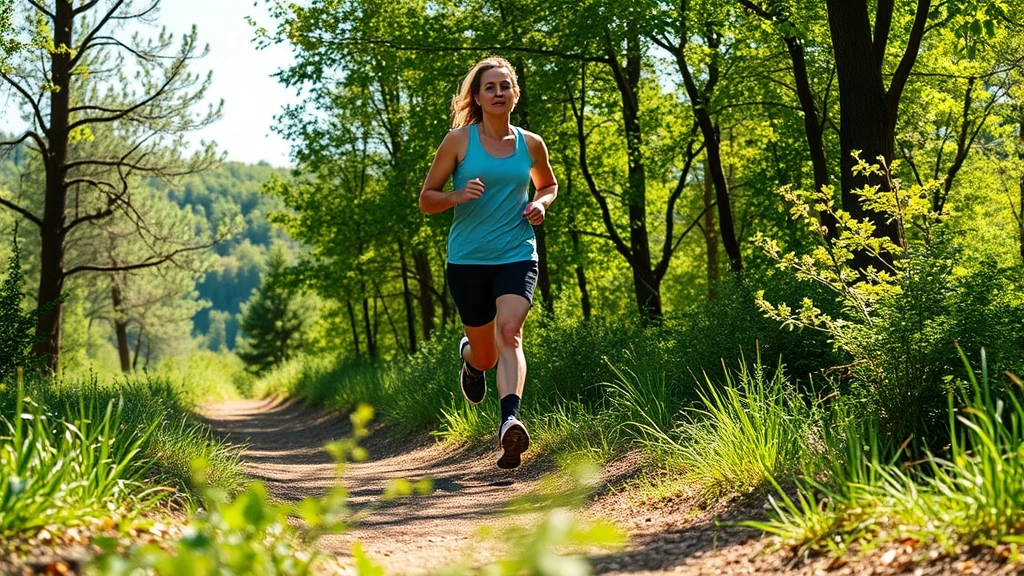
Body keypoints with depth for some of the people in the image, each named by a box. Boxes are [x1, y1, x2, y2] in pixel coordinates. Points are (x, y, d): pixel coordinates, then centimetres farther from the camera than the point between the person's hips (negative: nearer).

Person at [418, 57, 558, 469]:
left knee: (509, 333, -25)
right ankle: (469, 356, 47)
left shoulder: (530, 144, 7)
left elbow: (548, 184, 26)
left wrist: (540, 204, 3)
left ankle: (510, 422, -39)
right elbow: (426, 199, 2)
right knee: (486, 355, 9)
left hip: (517, 255, 0)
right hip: (468, 260, 0)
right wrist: (459, 195, -18)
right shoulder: (459, 140, -1)